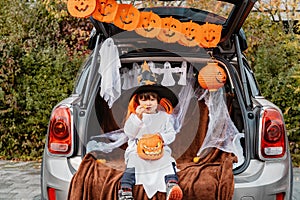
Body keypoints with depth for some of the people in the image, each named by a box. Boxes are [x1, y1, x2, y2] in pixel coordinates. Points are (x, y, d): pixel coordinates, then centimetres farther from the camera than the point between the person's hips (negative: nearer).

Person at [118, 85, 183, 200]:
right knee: (133, 163, -30)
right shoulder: (134, 116, 10)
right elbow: (129, 133, -4)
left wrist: (163, 137, -14)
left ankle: (172, 185, -45)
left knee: (168, 163, -27)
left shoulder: (164, 116, 14)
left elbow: (171, 133, 10)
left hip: (159, 149, 2)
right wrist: (138, 117, -16)